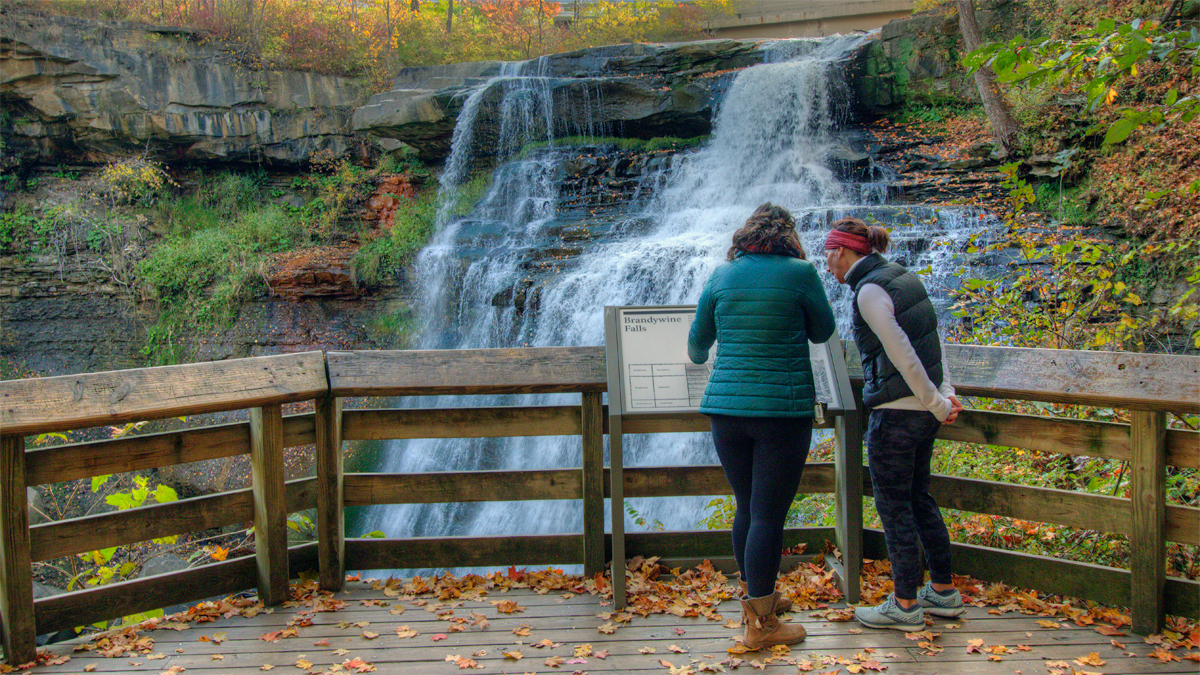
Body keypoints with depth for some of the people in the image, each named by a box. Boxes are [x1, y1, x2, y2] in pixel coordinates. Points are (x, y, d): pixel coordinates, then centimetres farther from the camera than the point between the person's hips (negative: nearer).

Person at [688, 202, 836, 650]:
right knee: (768, 516, -1)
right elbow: (822, 332, 9)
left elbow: (698, 340, 17)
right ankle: (760, 626, 4)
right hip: (783, 410, -4)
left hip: (726, 408, 4)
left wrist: (697, 356, 40)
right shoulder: (800, 272, -5)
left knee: (747, 509, 17)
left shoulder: (722, 275, 6)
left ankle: (755, 597, 33)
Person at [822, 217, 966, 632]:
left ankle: (905, 605, 12)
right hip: (923, 411, 9)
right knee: (919, 499, 18)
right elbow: (931, 343, 10)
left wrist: (937, 405, -11)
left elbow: (904, 356, -19)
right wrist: (945, 394, 6)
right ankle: (943, 591, 27)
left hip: (896, 411, -9)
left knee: (894, 507, 2)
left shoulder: (870, 291, -17)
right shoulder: (903, 277, 11)